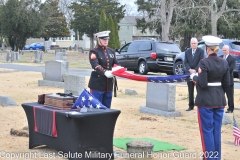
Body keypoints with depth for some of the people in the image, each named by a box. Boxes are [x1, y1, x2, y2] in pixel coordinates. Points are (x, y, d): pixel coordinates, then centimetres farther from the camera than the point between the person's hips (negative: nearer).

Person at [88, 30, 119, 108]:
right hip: (97, 84, -6)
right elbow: (95, 65, -20)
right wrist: (105, 72, -36)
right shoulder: (94, 52, -5)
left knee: (107, 108, 11)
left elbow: (115, 64, 10)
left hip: (109, 84, 6)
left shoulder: (111, 51, 15)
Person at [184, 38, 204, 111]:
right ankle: (191, 106, 12)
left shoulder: (201, 51, -1)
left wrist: (195, 70, -16)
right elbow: (185, 62, 5)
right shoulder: (187, 51, 10)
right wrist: (190, 69, -11)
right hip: (189, 73, 3)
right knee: (190, 91, 6)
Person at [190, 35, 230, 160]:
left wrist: (194, 77, -1)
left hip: (206, 100, -6)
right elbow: (226, 84, 5)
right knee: (216, 130, 13)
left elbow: (202, 84, -19)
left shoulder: (204, 62, -15)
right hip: (219, 100, 6)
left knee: (207, 130, 3)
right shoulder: (224, 62, 3)